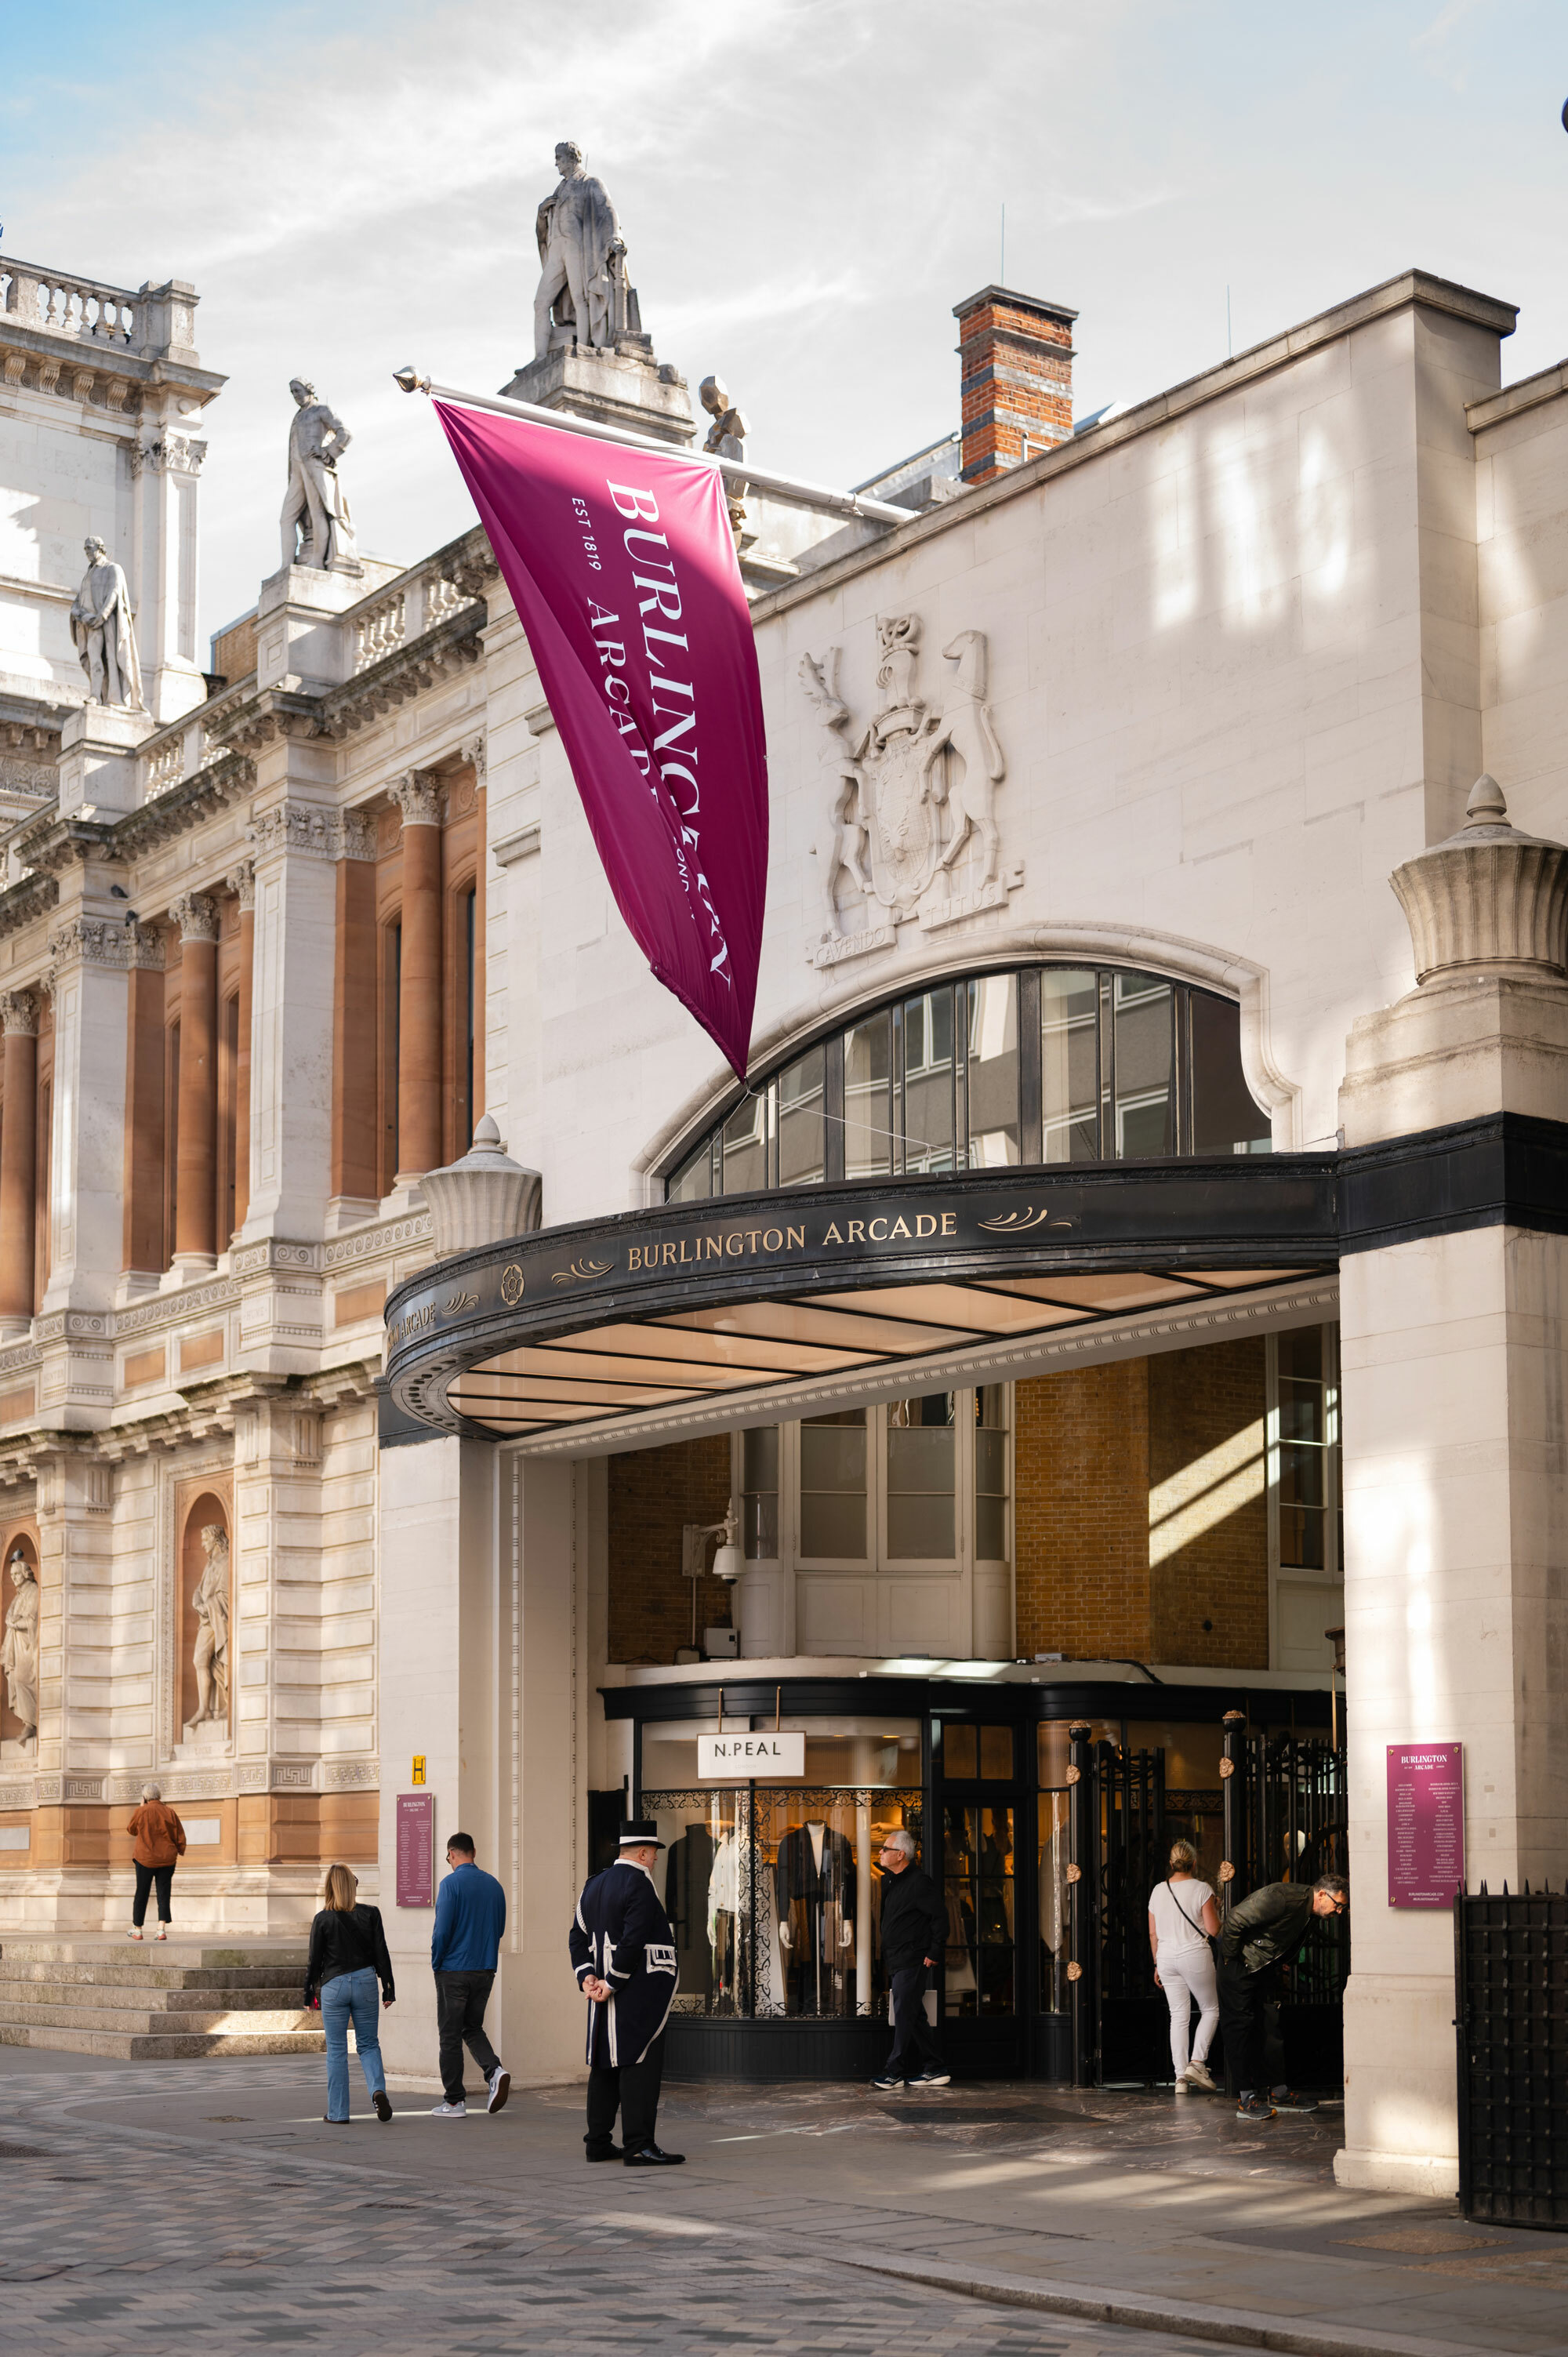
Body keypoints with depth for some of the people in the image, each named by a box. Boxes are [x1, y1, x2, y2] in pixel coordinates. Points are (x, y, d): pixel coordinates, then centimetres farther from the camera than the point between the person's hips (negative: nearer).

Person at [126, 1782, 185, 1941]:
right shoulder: (169, 1812, -1)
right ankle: (162, 1929, -9)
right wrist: (180, 1851, 18)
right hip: (167, 1859, 2)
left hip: (145, 1859, -2)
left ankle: (137, 1929, 19)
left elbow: (132, 1830, 9)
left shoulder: (142, 1812, -8)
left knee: (141, 1894, 10)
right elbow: (180, 1836, 2)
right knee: (163, 1894, 3)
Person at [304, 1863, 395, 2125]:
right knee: (368, 2044, 13)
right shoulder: (370, 1915, -3)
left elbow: (314, 1960, -4)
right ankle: (378, 2089, -13)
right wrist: (388, 1988, 7)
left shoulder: (322, 1920, -8)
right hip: (365, 1982, 2)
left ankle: (338, 2112, 9)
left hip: (333, 1985, -2)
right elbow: (381, 1954, 0)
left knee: (336, 2050, 7)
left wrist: (310, 1993, 7)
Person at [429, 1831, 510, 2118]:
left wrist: (436, 1963, -2)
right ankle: (494, 2070, -7)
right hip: (486, 1969, 6)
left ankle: (454, 2102, 6)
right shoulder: (494, 1884, 6)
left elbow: (442, 1930, -15)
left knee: (451, 2035, 3)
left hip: (454, 1970, -6)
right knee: (473, 2027, 18)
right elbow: (500, 1928, 12)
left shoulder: (451, 1884, -12)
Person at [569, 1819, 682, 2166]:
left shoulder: (594, 1885, 15)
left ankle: (598, 2143, 16)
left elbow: (578, 1936, 12)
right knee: (640, 2065, -8)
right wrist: (612, 1984, -15)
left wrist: (587, 1977, 3)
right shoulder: (639, 1885, -13)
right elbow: (633, 1942, -21)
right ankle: (639, 2146, -10)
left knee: (605, 2065, 12)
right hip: (640, 1992, -9)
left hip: (608, 1994, 9)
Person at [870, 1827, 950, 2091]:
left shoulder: (919, 1882, -13)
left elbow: (940, 1917, -14)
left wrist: (933, 1953, -14)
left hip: (912, 1962, -9)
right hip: (895, 1961, 9)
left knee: (904, 2015, -6)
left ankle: (896, 2071, -4)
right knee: (914, 2016, 10)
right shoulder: (889, 1881, 14)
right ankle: (933, 2069, 15)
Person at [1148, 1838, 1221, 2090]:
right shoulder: (1201, 1889, -8)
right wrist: (1216, 1912, 10)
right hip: (1195, 1956, -4)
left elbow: (1153, 1933, 10)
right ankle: (1197, 2063, -3)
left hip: (1167, 1957, 4)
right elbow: (1213, 1930, -10)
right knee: (1210, 2010, 12)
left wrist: (1157, 1965, 19)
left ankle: (1181, 2077, 3)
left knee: (1178, 2016, 7)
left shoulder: (1158, 1891, 6)